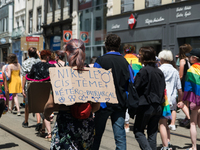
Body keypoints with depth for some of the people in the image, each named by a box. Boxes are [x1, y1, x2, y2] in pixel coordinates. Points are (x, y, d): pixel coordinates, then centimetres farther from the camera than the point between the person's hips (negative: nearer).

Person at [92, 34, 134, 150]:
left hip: (104, 102, -3)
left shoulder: (101, 61, -9)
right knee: (120, 135, 5)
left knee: (97, 134, 11)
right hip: (121, 103, 3)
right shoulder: (125, 62, 1)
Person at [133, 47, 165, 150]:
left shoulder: (144, 71, -13)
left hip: (146, 106, -7)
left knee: (138, 131, 5)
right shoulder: (159, 71, 8)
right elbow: (163, 89, 13)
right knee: (152, 133, 12)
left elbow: (136, 88, -12)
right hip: (157, 107, 7)